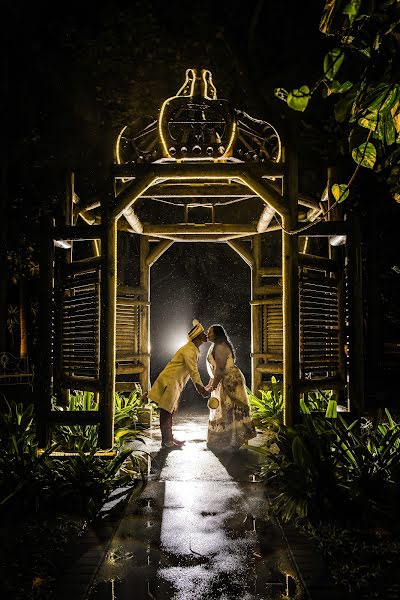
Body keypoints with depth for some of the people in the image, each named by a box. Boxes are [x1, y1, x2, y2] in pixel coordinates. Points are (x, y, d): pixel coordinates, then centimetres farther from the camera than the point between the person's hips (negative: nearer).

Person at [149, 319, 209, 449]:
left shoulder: (194, 350, 14)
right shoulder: (189, 350, -18)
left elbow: (193, 371, 20)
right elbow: (193, 372, -24)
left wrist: (202, 388, 19)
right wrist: (202, 389, -25)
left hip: (175, 382, 10)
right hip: (169, 381, -10)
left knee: (169, 411, 15)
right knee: (166, 412, -3)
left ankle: (169, 438, 23)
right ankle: (166, 441, 2)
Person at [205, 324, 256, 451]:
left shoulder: (220, 347, -18)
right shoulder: (216, 347, 16)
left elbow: (220, 369, -23)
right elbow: (214, 369, 20)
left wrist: (213, 387, -20)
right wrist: (210, 384, 19)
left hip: (231, 380, -11)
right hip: (225, 381, 11)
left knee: (229, 410, -5)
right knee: (224, 410, 15)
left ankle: (233, 442, 3)